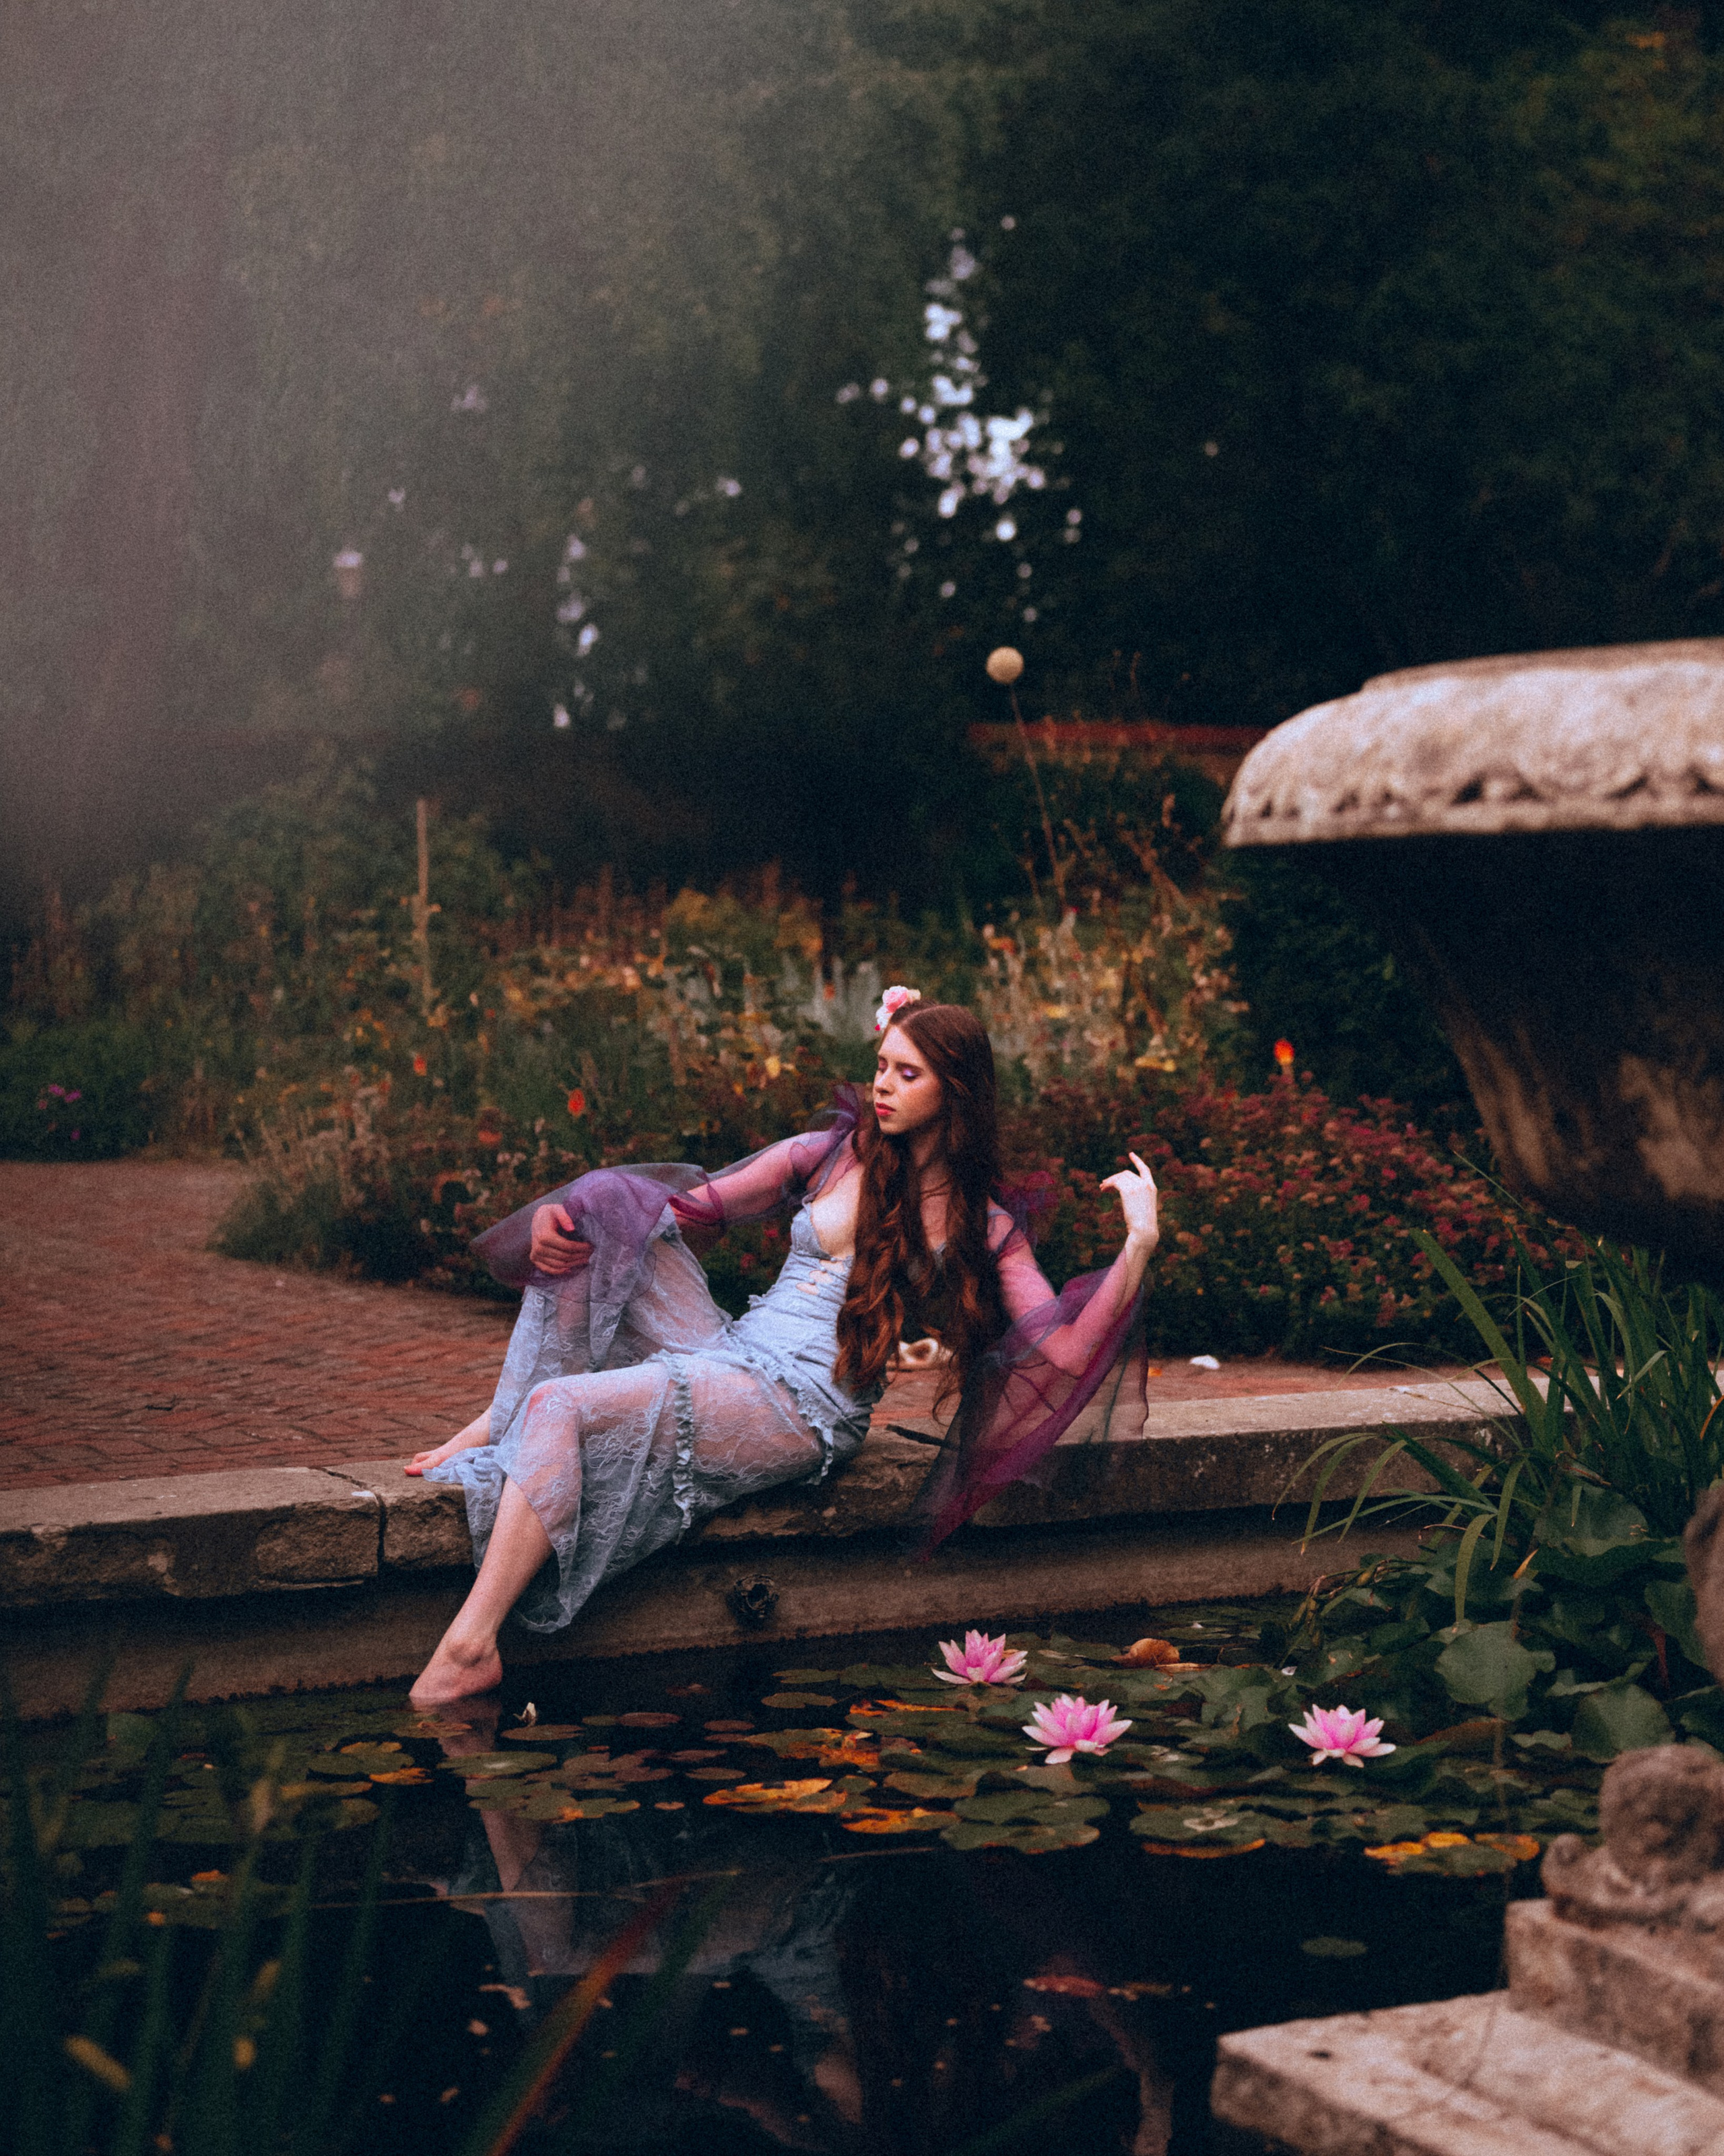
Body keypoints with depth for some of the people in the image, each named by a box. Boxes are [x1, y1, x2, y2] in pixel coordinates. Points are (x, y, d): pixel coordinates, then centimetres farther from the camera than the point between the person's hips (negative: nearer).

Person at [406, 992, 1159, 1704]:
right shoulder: (832, 1155, 12)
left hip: (802, 1412, -5)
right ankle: (503, 1421, -9)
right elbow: (691, 1212, 13)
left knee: (562, 1409, -26)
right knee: (608, 1203, -13)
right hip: (723, 1348, 5)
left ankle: (470, 1647, -23)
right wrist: (560, 1216, -2)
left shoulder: (983, 1230, 1)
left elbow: (1068, 1355, -7)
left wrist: (1138, 1245, -17)